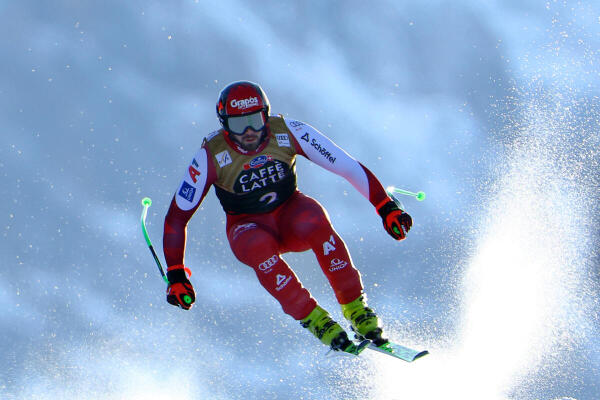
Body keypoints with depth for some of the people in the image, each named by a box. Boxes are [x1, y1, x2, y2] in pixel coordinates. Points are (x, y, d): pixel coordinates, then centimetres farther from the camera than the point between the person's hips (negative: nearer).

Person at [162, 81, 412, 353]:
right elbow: (177, 216, -15)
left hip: (290, 212, 1)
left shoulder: (288, 132, -18)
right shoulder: (212, 155, -20)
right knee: (259, 249, -37)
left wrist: (386, 207, -23)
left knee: (314, 222, -35)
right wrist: (176, 275, -19)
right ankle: (314, 319, -25)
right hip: (248, 227, -1)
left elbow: (348, 167, -16)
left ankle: (355, 307, -22)